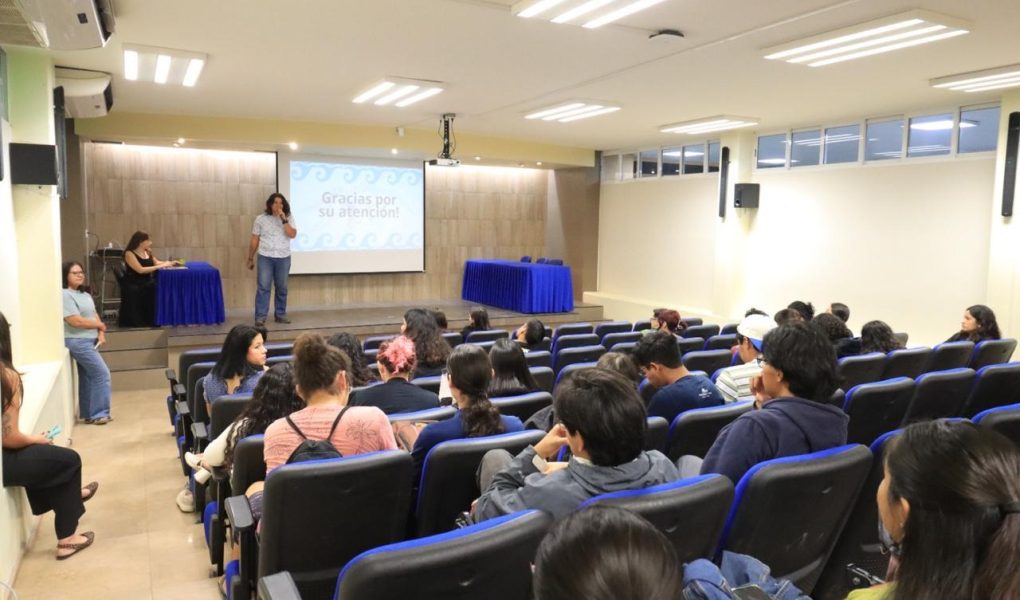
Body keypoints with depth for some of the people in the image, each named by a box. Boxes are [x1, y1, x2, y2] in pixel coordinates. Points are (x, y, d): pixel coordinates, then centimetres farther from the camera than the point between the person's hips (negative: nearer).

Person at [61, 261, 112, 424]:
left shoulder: (85, 294, 14)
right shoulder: (65, 295, -14)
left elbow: (94, 315, 13)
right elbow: (76, 321, -20)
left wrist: (101, 333, -4)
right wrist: (100, 325, -7)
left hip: (90, 341, 9)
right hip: (78, 342, -9)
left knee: (88, 377, 13)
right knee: (102, 374, -9)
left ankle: (89, 414, 21)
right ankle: (98, 414, 0)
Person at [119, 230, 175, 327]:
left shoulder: (148, 252, 10)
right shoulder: (129, 253, -11)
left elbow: (156, 263, 27)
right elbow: (140, 270, -21)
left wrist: (170, 263, 11)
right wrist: (160, 266, -20)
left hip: (147, 283, 6)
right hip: (133, 286, -6)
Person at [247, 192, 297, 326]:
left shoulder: (289, 218, 3)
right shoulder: (261, 219, 2)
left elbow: (292, 235, -12)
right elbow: (254, 240, 5)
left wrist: (283, 219, -18)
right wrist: (250, 258, 6)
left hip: (283, 258, 1)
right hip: (265, 257, -1)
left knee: (282, 288, 8)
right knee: (263, 287, -5)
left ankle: (280, 314, 19)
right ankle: (260, 316, -2)